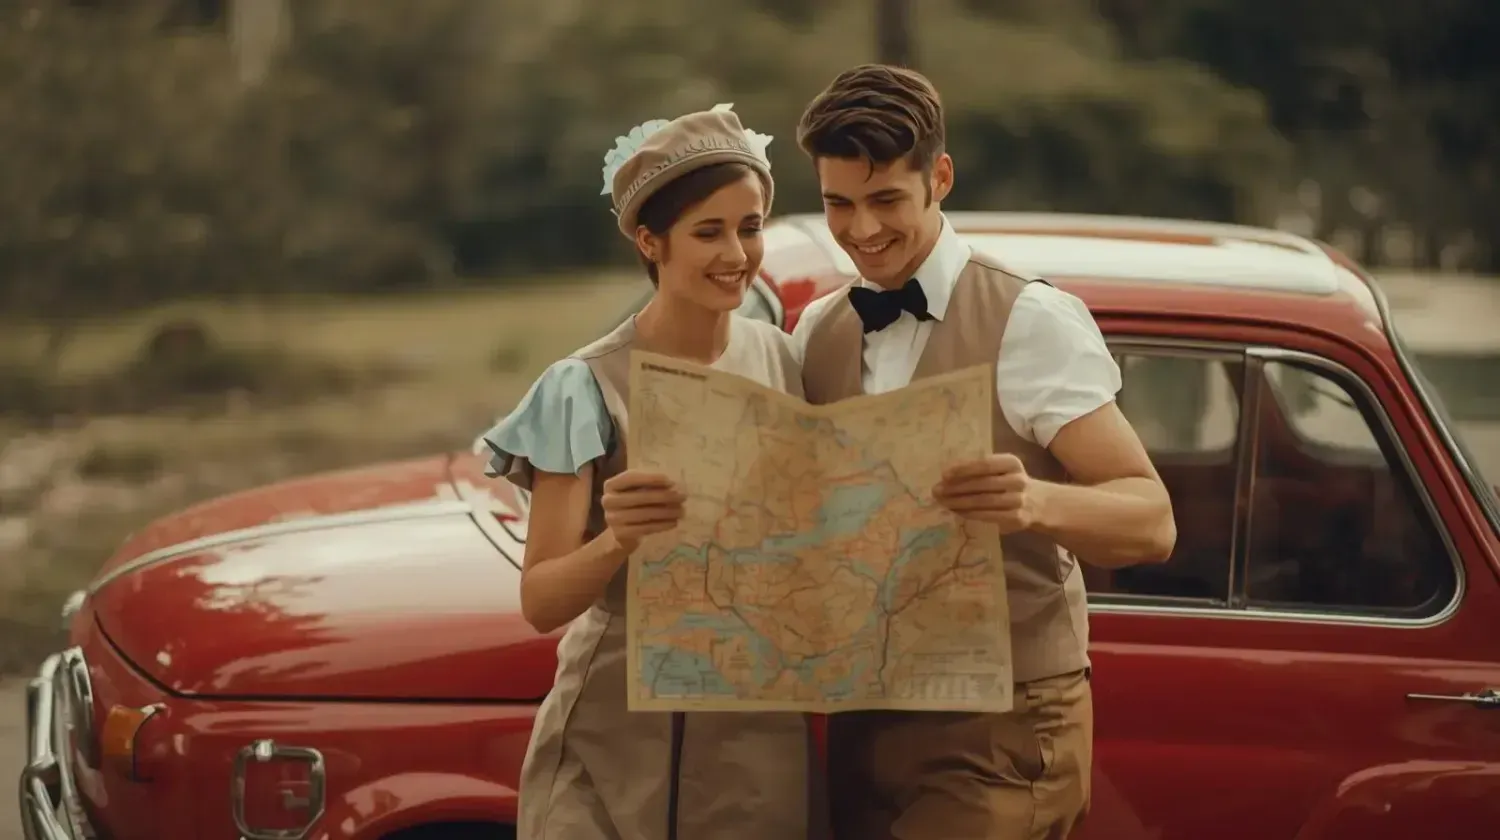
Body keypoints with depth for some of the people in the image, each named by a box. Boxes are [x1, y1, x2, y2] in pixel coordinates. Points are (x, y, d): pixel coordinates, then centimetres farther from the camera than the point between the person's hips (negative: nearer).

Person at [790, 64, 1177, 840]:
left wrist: (1034, 502, -34)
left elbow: (1151, 522, -14)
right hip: (862, 722, 6)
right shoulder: (816, 333, 8)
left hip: (1000, 731, -5)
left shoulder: (1030, 323, -9)